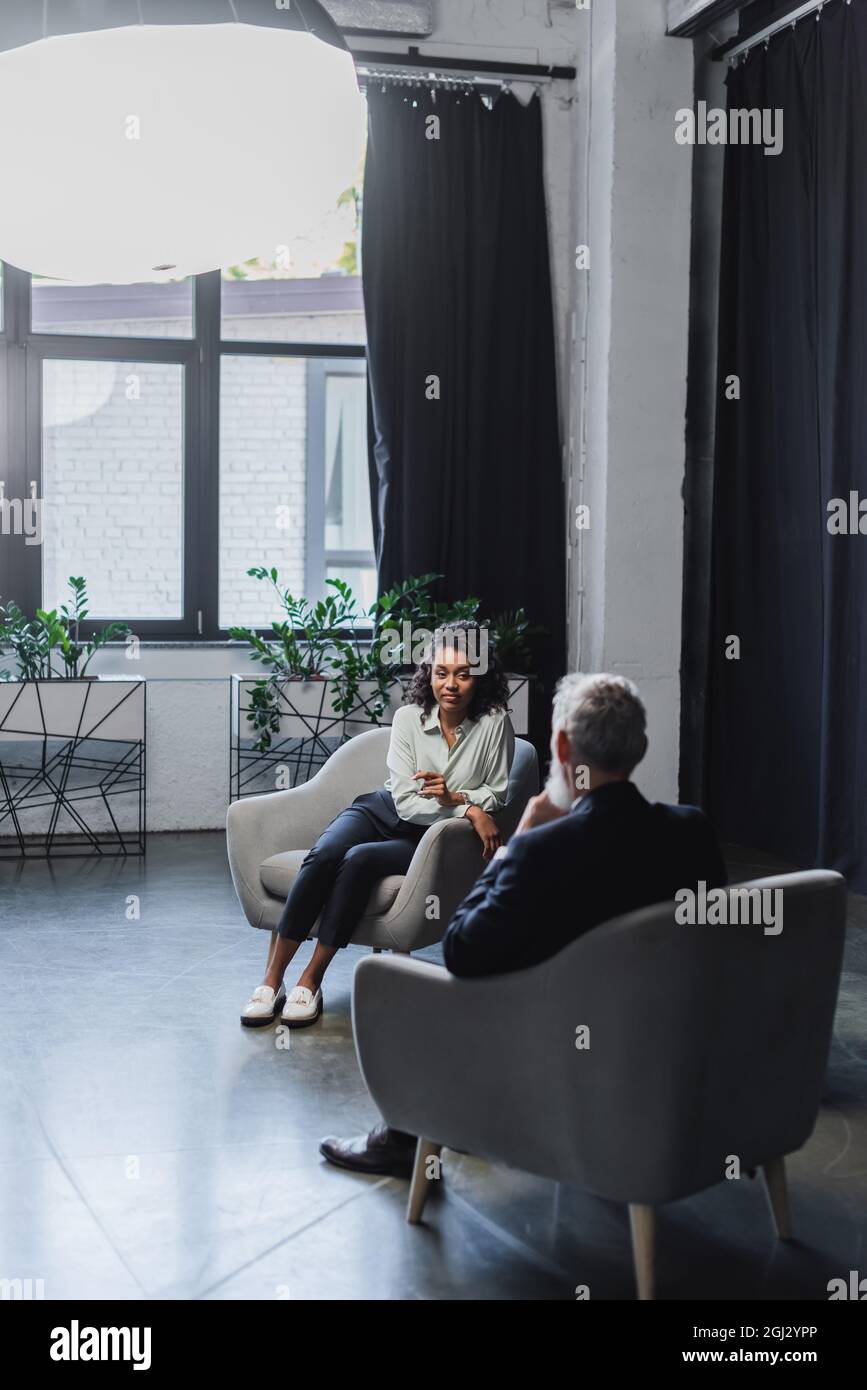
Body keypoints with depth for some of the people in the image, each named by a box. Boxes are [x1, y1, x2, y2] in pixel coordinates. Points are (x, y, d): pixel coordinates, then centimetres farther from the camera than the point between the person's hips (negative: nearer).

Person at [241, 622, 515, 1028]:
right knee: (322, 857, -28)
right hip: (384, 811, 2)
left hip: (427, 840, -2)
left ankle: (310, 982, -25)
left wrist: (454, 797, -18)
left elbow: (496, 795, 1)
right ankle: (272, 980, -25)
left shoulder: (494, 724, -10)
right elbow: (405, 800, -11)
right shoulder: (408, 717, -6)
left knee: (360, 859, -31)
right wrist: (469, 810, -22)